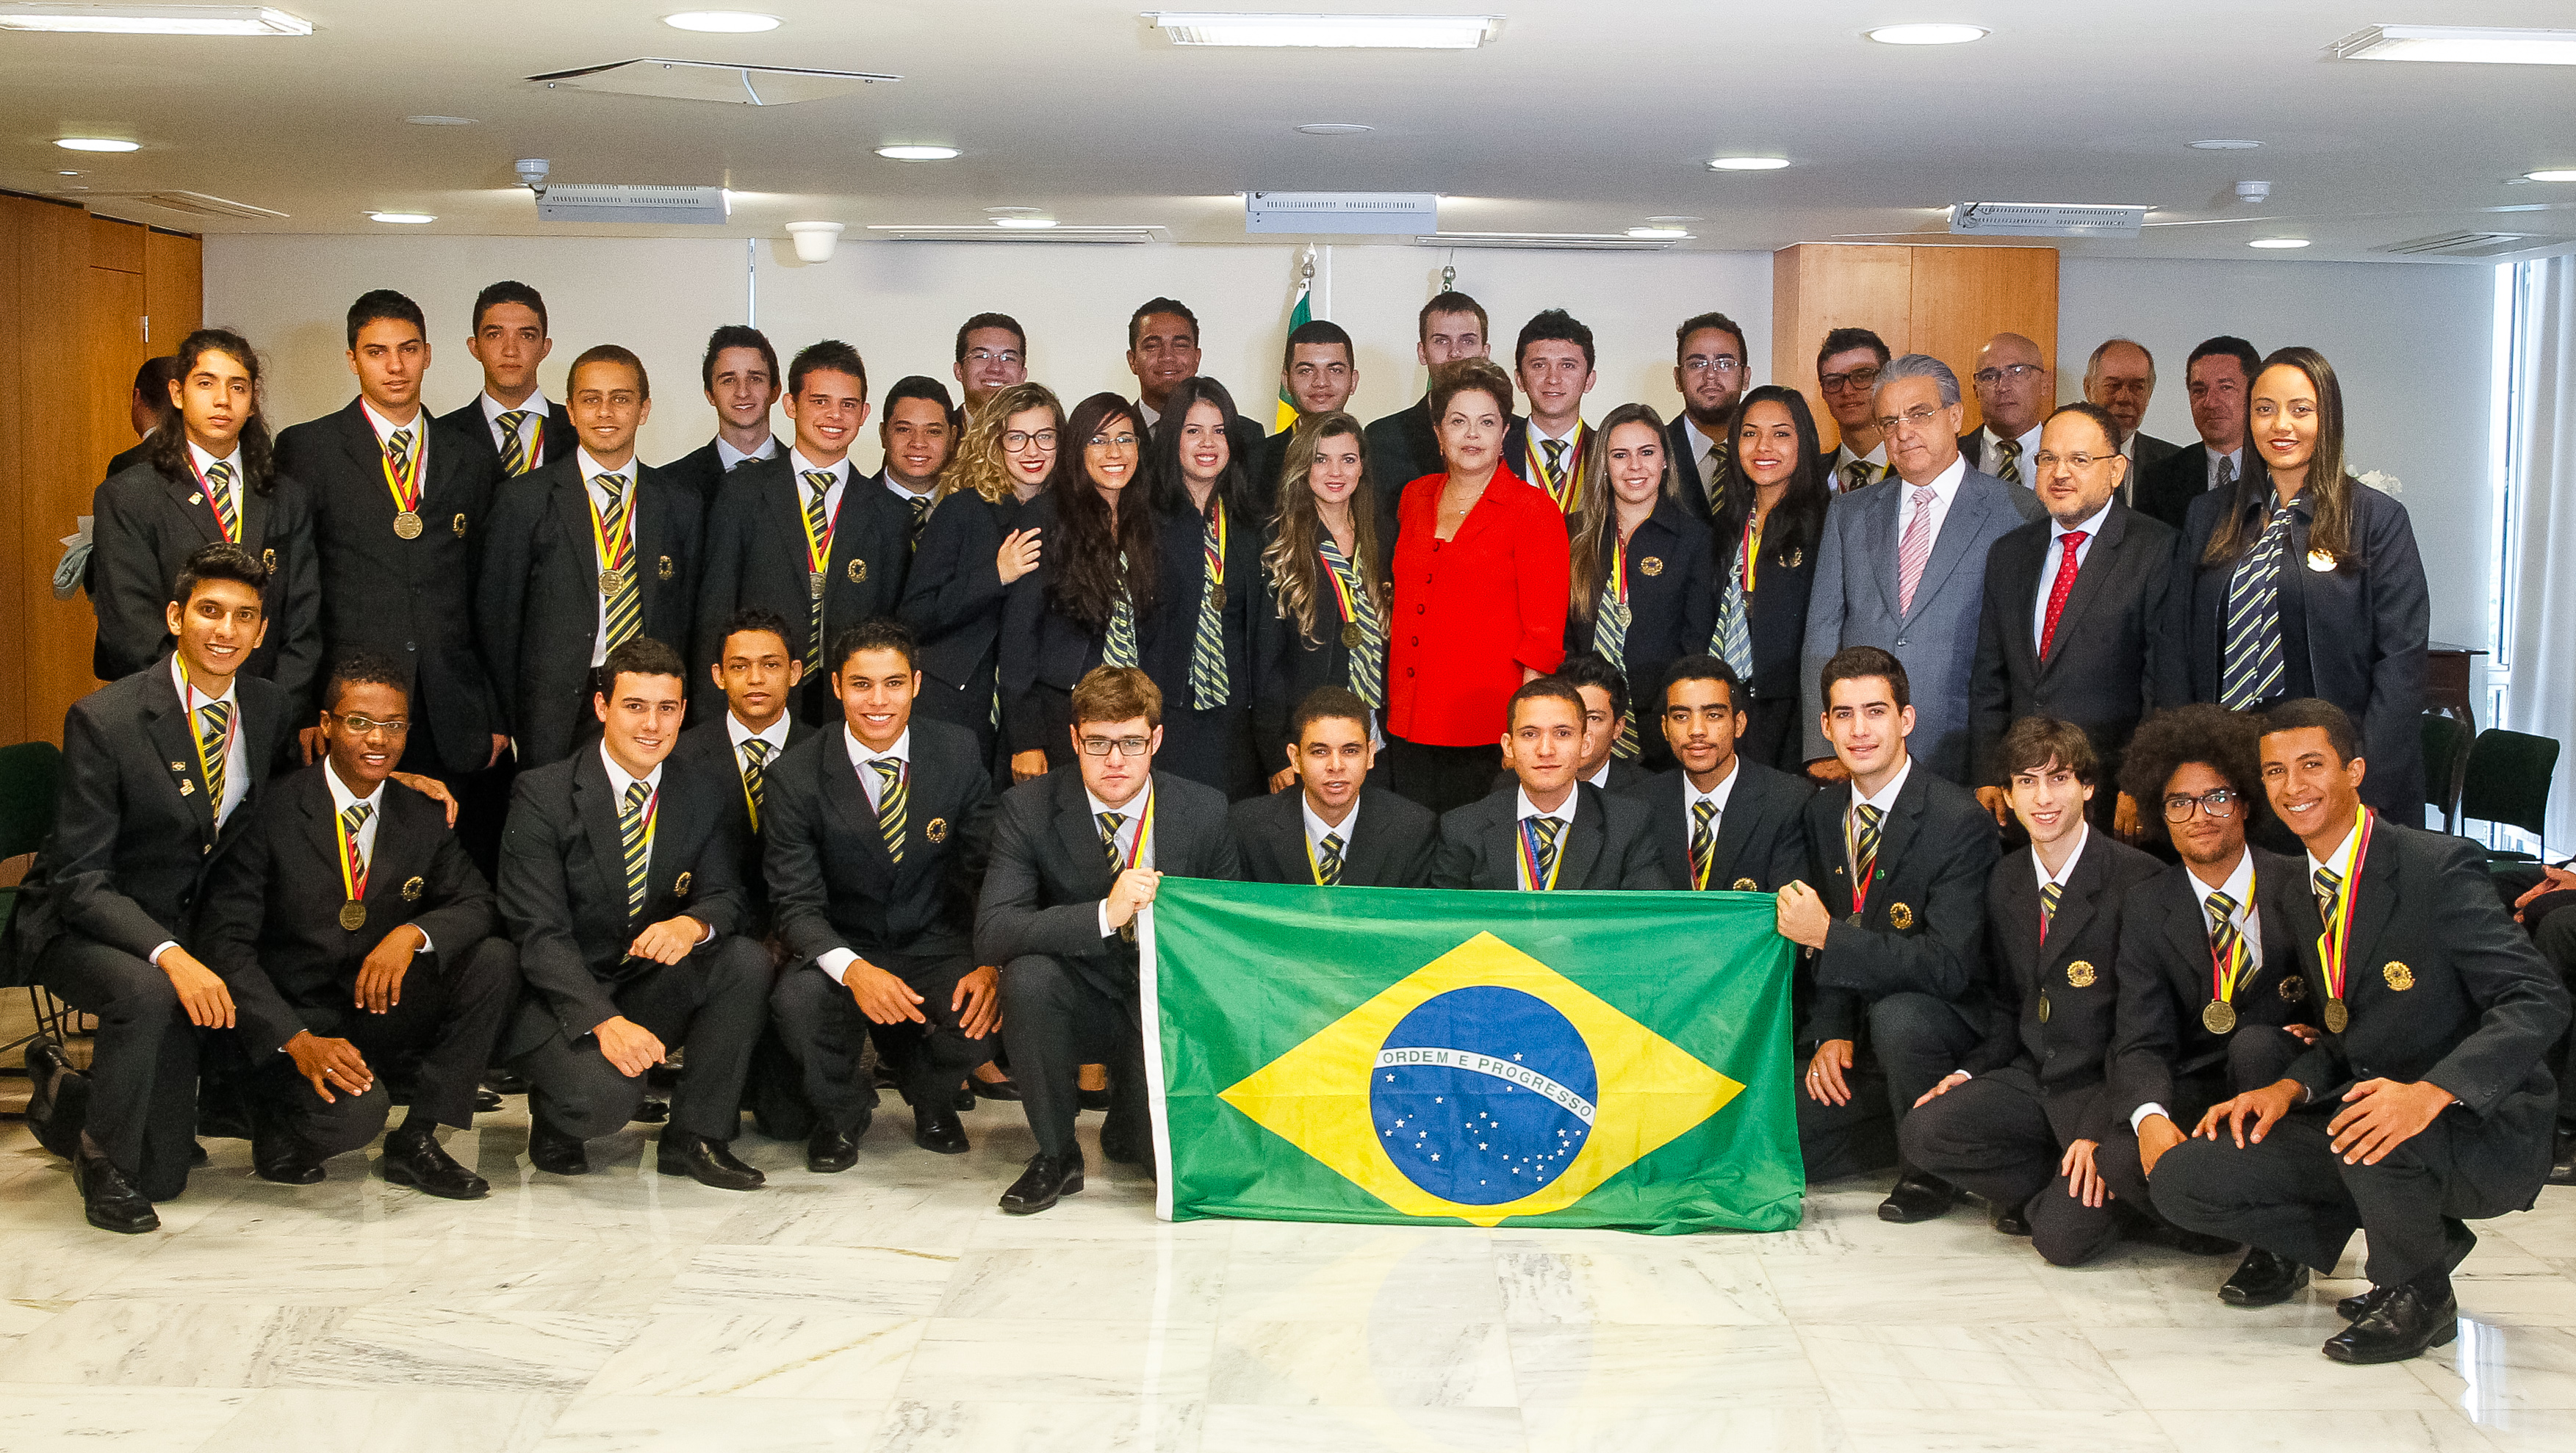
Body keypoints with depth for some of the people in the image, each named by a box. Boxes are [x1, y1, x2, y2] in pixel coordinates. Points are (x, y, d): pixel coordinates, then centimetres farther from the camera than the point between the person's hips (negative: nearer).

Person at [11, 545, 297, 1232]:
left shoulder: (271, 710, -3)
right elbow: (80, 879, -21)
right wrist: (170, 956, -37)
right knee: (146, 991, -41)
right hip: (81, 931, -5)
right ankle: (102, 1153, -13)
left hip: (187, 935, 5)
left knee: (163, 1173, 5)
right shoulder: (103, 719, -19)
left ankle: (63, 1098, 38)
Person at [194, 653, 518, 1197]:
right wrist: (297, 1040, -26)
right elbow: (226, 941, -14)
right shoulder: (271, 811, -10)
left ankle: (415, 1142, -8)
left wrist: (414, 934, -24)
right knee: (355, 1111, -34)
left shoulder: (424, 818, 5)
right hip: (293, 1021, -5)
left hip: (385, 1015, 5)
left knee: (496, 958, -19)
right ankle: (278, 1123, 5)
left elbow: (477, 904, 1)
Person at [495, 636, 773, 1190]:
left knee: (747, 960, -22)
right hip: (558, 999, -5)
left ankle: (694, 1135, -8)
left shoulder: (707, 796, 1)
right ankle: (554, 1115, 7)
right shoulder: (543, 794, -12)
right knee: (605, 1093, -33)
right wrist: (604, 1021, -32)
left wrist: (692, 925, -29)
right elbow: (539, 932, -17)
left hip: (652, 989, 5)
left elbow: (725, 895, -1)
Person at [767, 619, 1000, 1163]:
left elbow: (994, 871, -3)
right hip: (845, 949, -1)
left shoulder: (959, 754, -5)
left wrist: (992, 964, -22)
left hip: (938, 946, 1)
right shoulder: (799, 777, -10)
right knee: (797, 1000, -34)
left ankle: (930, 1097, 10)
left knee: (988, 1015, -30)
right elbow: (798, 904, -13)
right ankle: (842, 1110, 3)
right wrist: (854, 970, -34)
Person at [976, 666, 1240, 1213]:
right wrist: (1105, 913, -35)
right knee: (1028, 974, -34)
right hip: (1082, 1000, -1)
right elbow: (991, 935, -23)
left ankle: (1129, 1127, 21)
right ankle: (1056, 1154, -12)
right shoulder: (1028, 809, -11)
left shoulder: (1204, 810, -5)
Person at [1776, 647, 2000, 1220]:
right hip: (1857, 1039, 6)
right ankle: (1908, 1123, 15)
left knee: (1897, 1015, -39)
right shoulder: (1823, 812, 4)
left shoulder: (1961, 822, -18)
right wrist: (1832, 1032, -5)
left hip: (1951, 1022, -6)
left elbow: (1949, 966, -24)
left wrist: (1828, 935, -28)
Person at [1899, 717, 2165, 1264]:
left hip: (2106, 1082, -6)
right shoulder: (2005, 882, 10)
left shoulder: (2137, 880, -13)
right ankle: (2053, 1189, 0)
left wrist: (2101, 1132, -21)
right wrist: (1970, 1072, -1)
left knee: (2062, 1236, -24)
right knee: (1923, 1131, -19)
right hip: (2033, 1076, 6)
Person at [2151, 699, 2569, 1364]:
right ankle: (2423, 1235, 7)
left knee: (2370, 1137, -40)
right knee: (2182, 1179, -7)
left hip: (2481, 1134, -7)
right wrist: (2289, 1089, -5)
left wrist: (2430, 1093, -37)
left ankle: (2420, 1296, -7)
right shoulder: (2299, 896, 10)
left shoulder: (2439, 867, -15)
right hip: (2362, 1109, 7)